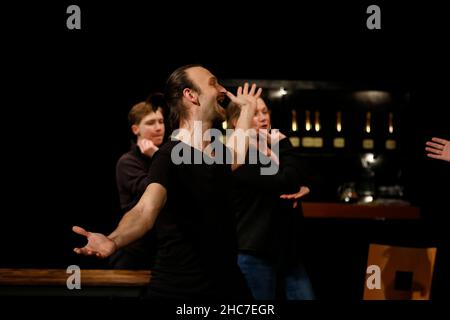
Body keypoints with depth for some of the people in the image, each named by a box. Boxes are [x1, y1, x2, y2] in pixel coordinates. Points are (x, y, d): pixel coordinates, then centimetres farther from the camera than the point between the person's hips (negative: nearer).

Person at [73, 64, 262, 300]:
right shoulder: (172, 155, -16)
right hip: (178, 290, -7)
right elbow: (146, 208, -33)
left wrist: (247, 107, 39)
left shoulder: (218, 154, 9)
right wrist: (113, 241, -52)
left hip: (228, 283, 7)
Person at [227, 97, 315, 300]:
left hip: (286, 249, 8)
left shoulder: (269, 152, 15)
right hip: (255, 253, -8)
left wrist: (304, 189, -8)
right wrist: (283, 143, -11)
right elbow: (287, 182, -22)